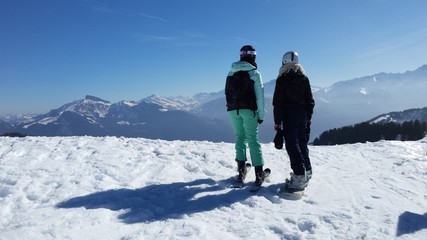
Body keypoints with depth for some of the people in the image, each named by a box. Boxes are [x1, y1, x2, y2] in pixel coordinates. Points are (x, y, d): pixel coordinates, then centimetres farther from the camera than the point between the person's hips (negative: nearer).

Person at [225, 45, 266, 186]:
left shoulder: (231, 72, 8)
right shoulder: (254, 73, -4)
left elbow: (227, 93, 9)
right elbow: (259, 95, -6)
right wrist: (261, 114, -1)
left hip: (233, 110, 4)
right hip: (249, 110, -4)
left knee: (239, 138, 14)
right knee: (253, 140, -1)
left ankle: (241, 171, 13)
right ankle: (259, 174, -1)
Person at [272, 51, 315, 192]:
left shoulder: (282, 79, -7)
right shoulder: (304, 78, 9)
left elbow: (277, 102, -9)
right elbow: (310, 100, 11)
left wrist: (277, 121, -5)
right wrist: (309, 117, 18)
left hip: (288, 115, -6)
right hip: (303, 115, 6)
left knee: (292, 144, -6)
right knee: (302, 143, 16)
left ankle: (300, 176, -13)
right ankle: (307, 171, 24)